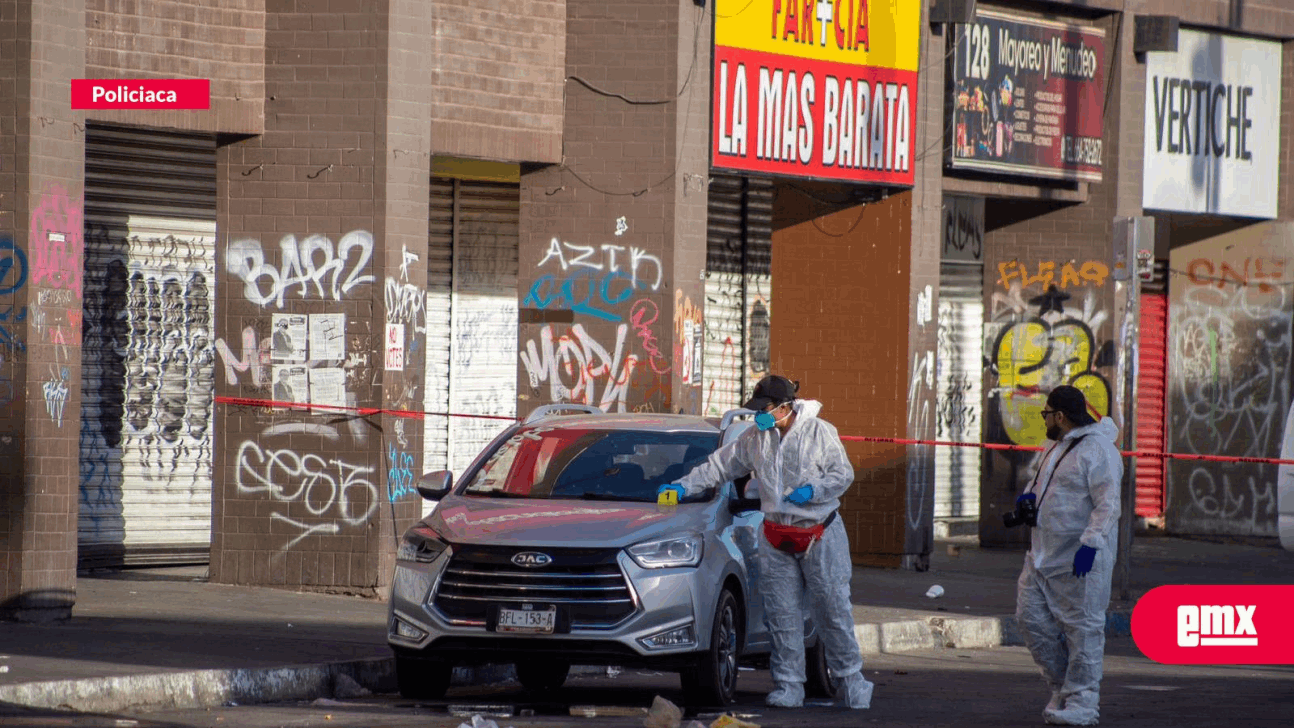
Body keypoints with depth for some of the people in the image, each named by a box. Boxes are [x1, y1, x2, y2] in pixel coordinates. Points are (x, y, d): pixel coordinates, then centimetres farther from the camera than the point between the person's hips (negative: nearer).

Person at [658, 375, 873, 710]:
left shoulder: (820, 432, -7)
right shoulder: (755, 438, 5)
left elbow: (843, 474, -5)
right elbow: (719, 465, 10)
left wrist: (813, 490, -20)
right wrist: (684, 486, 4)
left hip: (820, 535, -4)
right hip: (777, 537, 4)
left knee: (833, 608, -3)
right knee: (782, 614, 0)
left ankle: (851, 678, 8)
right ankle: (789, 687, 5)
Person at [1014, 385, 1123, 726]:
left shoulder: (1098, 451, -14)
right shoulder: (1057, 447, 16)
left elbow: (1108, 505, -21)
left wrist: (1090, 543, -30)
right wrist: (1030, 496, 10)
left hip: (1080, 559, -10)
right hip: (1043, 555, 10)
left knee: (1082, 627, -4)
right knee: (1031, 617, 7)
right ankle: (1062, 688, 18)